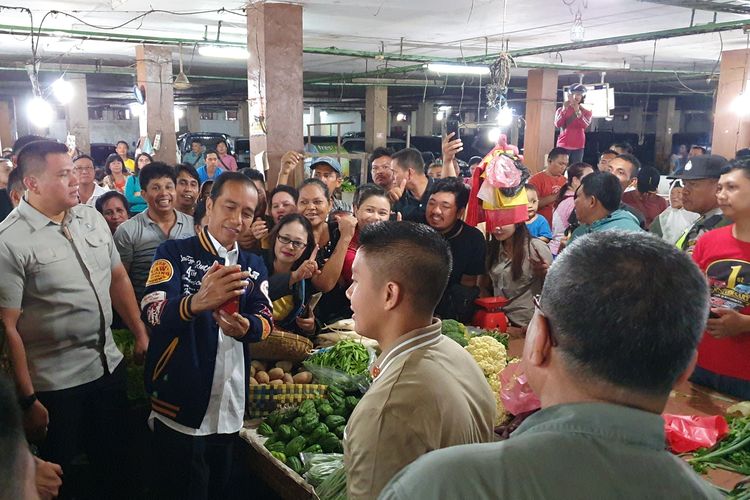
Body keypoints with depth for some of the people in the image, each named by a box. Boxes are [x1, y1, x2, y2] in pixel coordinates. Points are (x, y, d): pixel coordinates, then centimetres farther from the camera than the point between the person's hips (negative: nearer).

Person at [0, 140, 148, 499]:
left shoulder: (92, 218, 3)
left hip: (109, 366, 6)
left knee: (115, 468, 21)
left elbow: (118, 278, 13)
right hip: (57, 386, -5)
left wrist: (141, 334, 12)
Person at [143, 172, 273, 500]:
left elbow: (266, 321, 0)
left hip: (231, 406, 5)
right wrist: (197, 302, -40)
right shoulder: (174, 252, -4)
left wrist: (244, 327, -24)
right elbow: (153, 313, -19)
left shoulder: (254, 266, 12)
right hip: (179, 404, -4)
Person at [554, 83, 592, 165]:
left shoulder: (586, 112, 8)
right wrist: (564, 110, -20)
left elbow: (585, 125, -12)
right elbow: (558, 124, -9)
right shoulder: (561, 110, 8)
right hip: (563, 146, -1)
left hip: (578, 147, 1)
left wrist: (578, 112, -26)